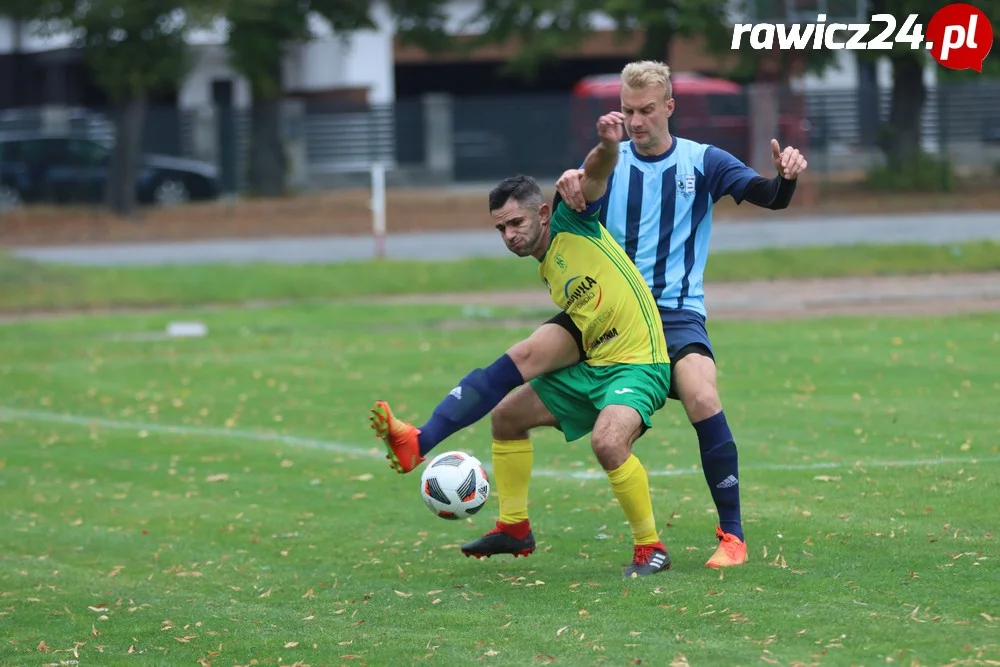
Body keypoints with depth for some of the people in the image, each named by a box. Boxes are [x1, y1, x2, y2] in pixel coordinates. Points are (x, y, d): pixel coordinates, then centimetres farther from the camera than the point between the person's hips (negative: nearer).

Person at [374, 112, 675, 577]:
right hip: (591, 365, 10)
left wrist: (608, 146, -46)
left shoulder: (571, 222, -10)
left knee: (608, 442, -34)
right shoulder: (547, 271, 14)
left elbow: (595, 173, -28)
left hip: (638, 364, -10)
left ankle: (650, 547, -15)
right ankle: (514, 528, 30)